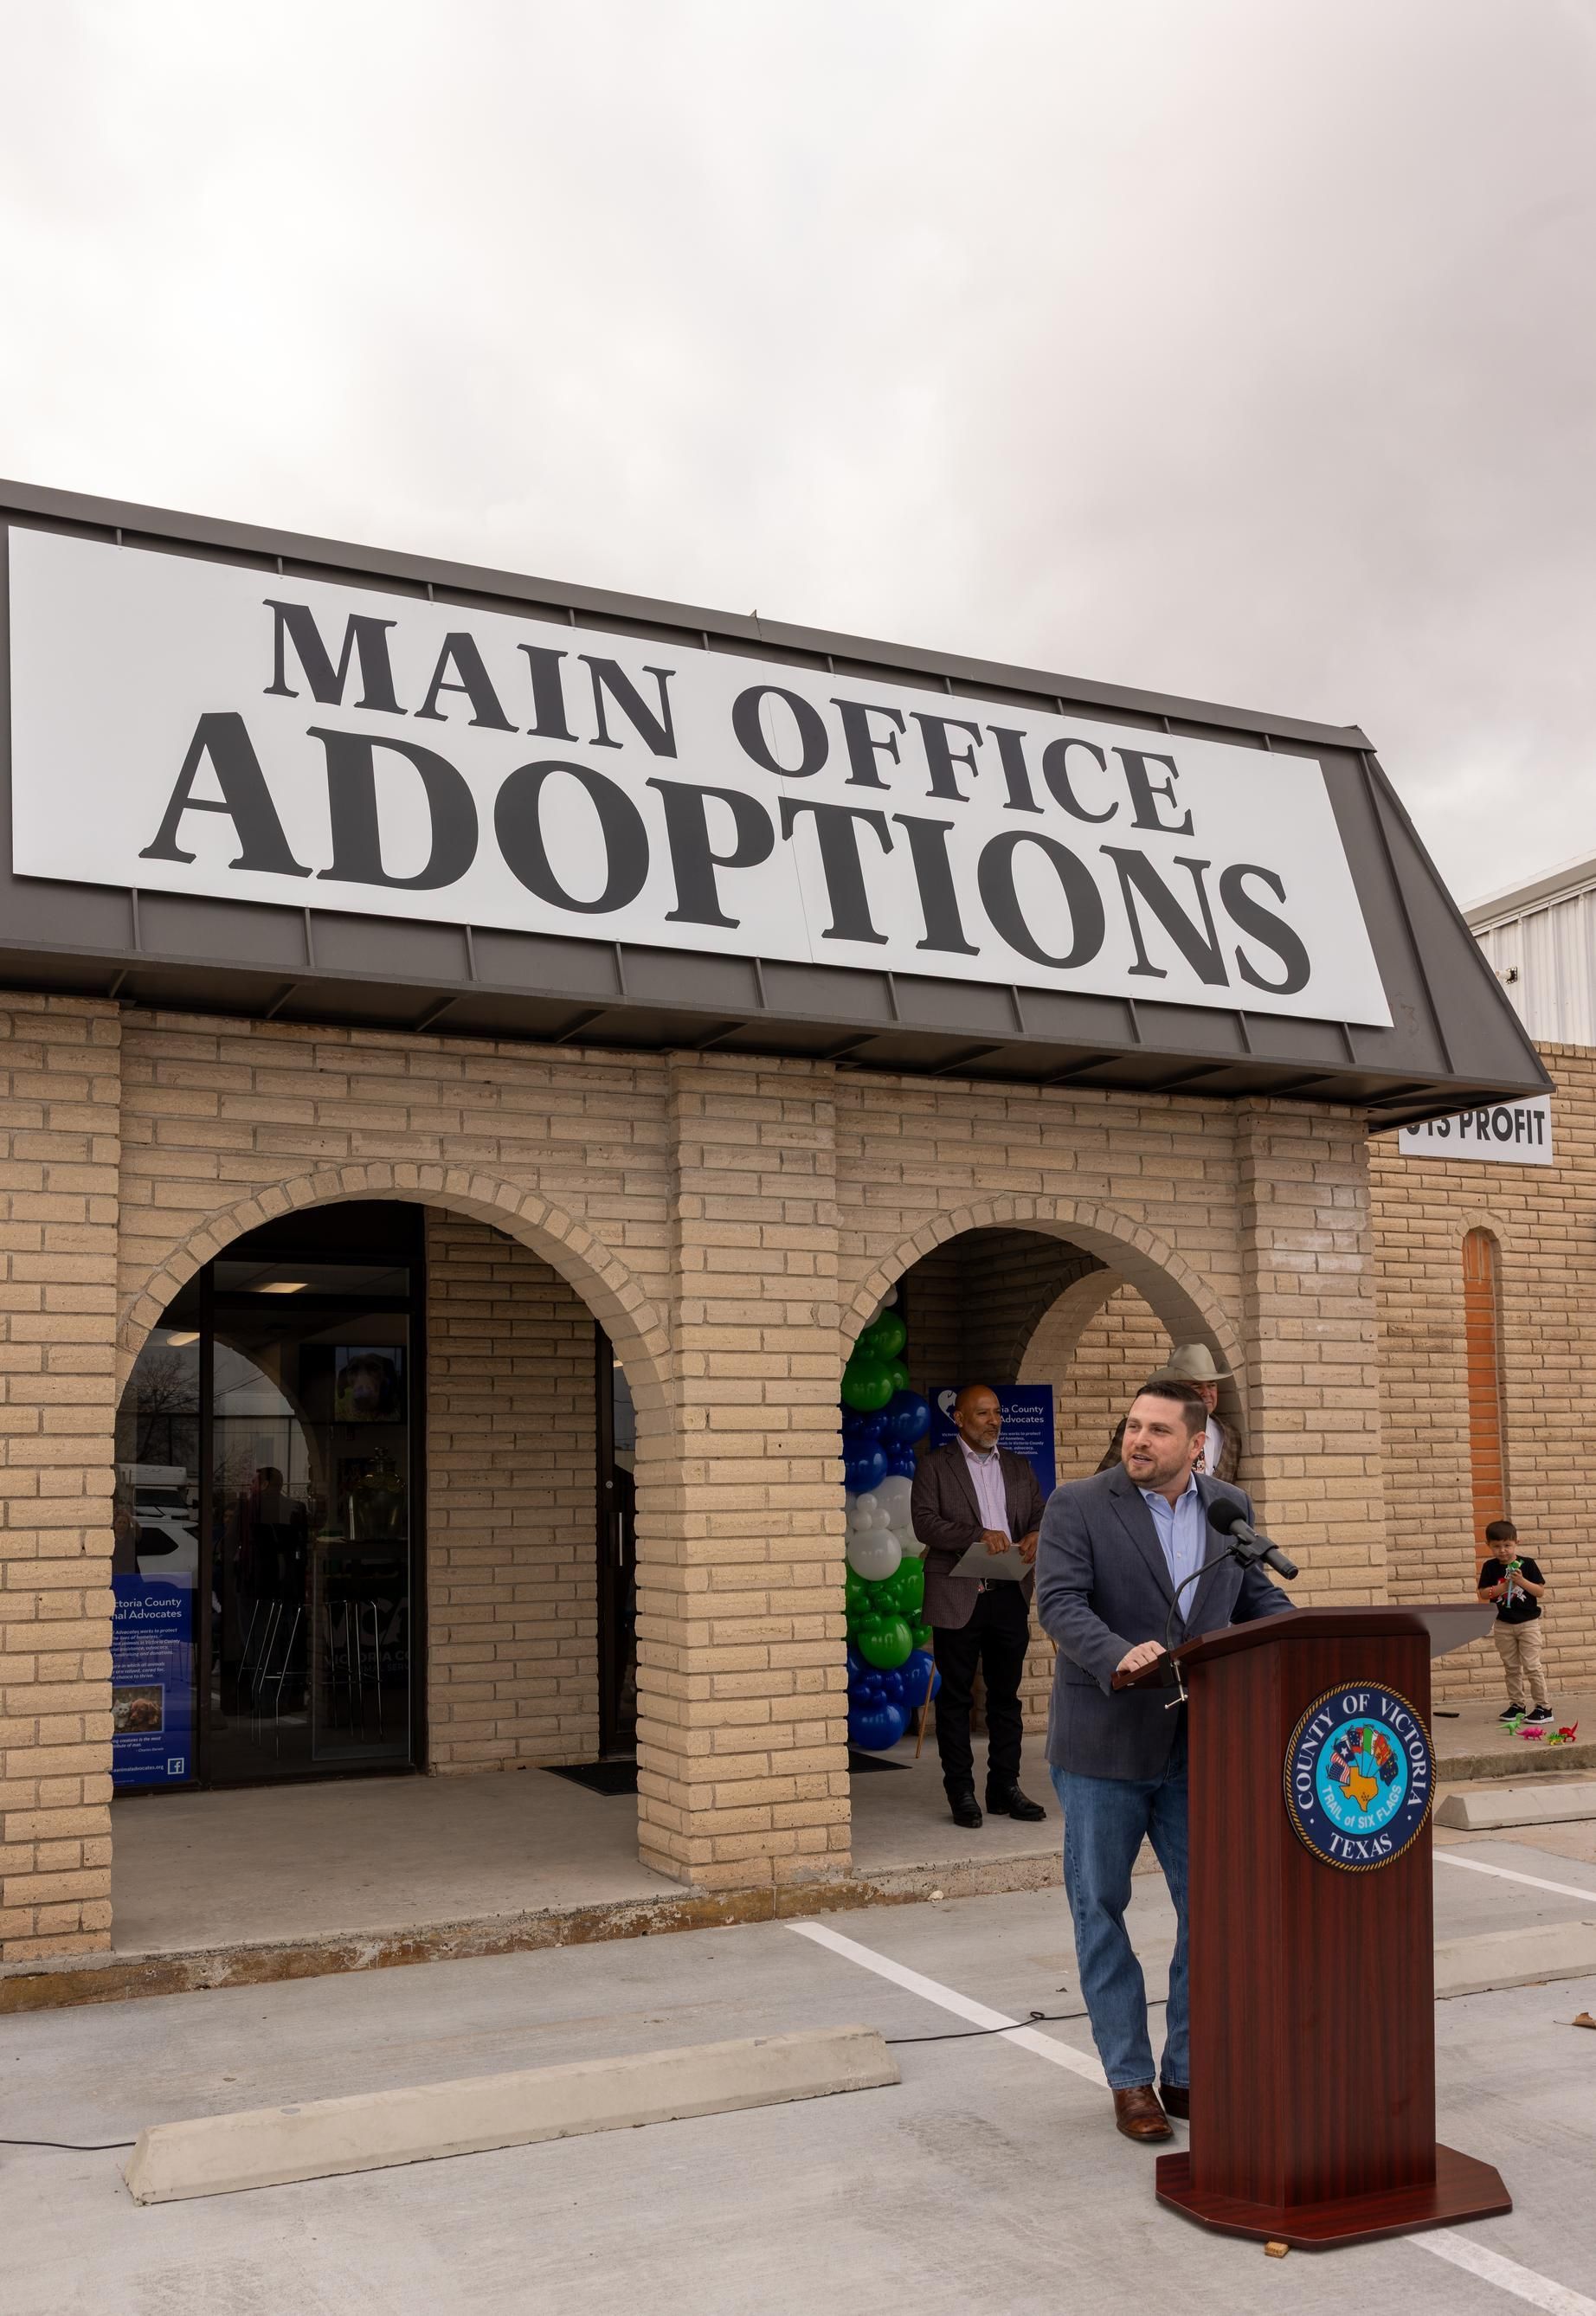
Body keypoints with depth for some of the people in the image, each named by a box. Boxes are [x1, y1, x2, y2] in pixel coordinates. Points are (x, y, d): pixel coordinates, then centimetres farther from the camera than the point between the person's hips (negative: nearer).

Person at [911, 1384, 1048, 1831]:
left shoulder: (1019, 1468, 16)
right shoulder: (935, 1466, 1)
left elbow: (1040, 1517, 15)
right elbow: (923, 1522, -10)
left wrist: (1036, 1536, -9)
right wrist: (978, 1534, -21)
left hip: (1010, 1595, 4)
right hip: (957, 1597, -4)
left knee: (1006, 1696, 9)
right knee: (955, 1698, 2)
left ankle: (1005, 1788, 17)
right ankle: (961, 1793, 9)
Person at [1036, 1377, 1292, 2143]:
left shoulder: (1230, 1507, 5)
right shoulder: (1076, 1505, -9)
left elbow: (1259, 1600, 11)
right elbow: (1060, 1604, -19)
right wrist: (1120, 1656, -36)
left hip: (1195, 1744, 4)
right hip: (1103, 1743, -3)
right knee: (1101, 1912, 6)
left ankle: (1188, 2072, 21)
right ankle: (1129, 2080, 20)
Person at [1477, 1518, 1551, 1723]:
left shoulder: (1527, 1564, -7)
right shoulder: (1490, 1567, -1)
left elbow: (1540, 1591, -8)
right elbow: (1483, 1593, -4)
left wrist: (1522, 1581, -23)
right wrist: (1504, 1586, -17)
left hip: (1528, 1622, -3)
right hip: (1503, 1624, 3)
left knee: (1532, 1666, -4)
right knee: (1511, 1668, 11)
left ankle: (1542, 1707, 2)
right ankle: (1516, 1705, 19)